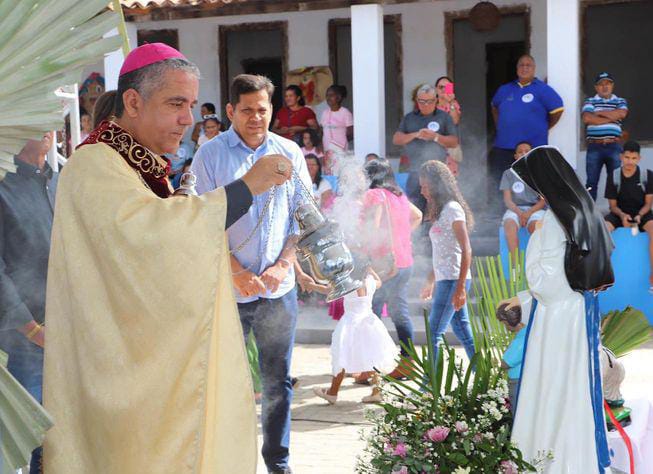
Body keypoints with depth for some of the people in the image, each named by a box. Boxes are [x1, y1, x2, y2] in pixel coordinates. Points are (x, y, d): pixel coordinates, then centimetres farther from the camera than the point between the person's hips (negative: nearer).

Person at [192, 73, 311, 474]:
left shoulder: (290, 153, 8)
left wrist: (282, 266, -4)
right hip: (227, 289, -3)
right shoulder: (210, 155, -1)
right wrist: (238, 274, -13)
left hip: (279, 288, 3)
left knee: (279, 380, 9)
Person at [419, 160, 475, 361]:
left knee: (433, 333, -9)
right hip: (444, 279, 9)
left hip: (453, 280, -9)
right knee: (464, 334, 11)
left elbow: (466, 251, -16)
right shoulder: (441, 210, 16)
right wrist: (431, 281, 27)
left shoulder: (452, 209, -11)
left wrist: (460, 287, -20)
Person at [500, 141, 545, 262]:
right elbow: (507, 200, 3)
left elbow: (543, 200, 3)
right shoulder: (509, 174, 11)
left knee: (536, 225, -35)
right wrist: (519, 213, -16)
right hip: (515, 209, 1)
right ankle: (515, 264, -39)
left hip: (535, 208, -1)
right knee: (509, 224, -34)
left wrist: (529, 213, -15)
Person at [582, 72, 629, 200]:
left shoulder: (620, 101, 12)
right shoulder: (590, 101, 8)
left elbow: (621, 114, -11)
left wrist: (599, 113, -5)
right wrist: (610, 118, -8)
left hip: (614, 146, 1)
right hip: (594, 147, -1)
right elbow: (587, 118, -11)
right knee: (591, 181, 1)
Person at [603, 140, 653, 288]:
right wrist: (622, 215, -22)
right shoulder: (613, 176, -5)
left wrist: (639, 215, -23)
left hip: (641, 213, -1)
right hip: (620, 213, 1)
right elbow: (613, 205, 0)